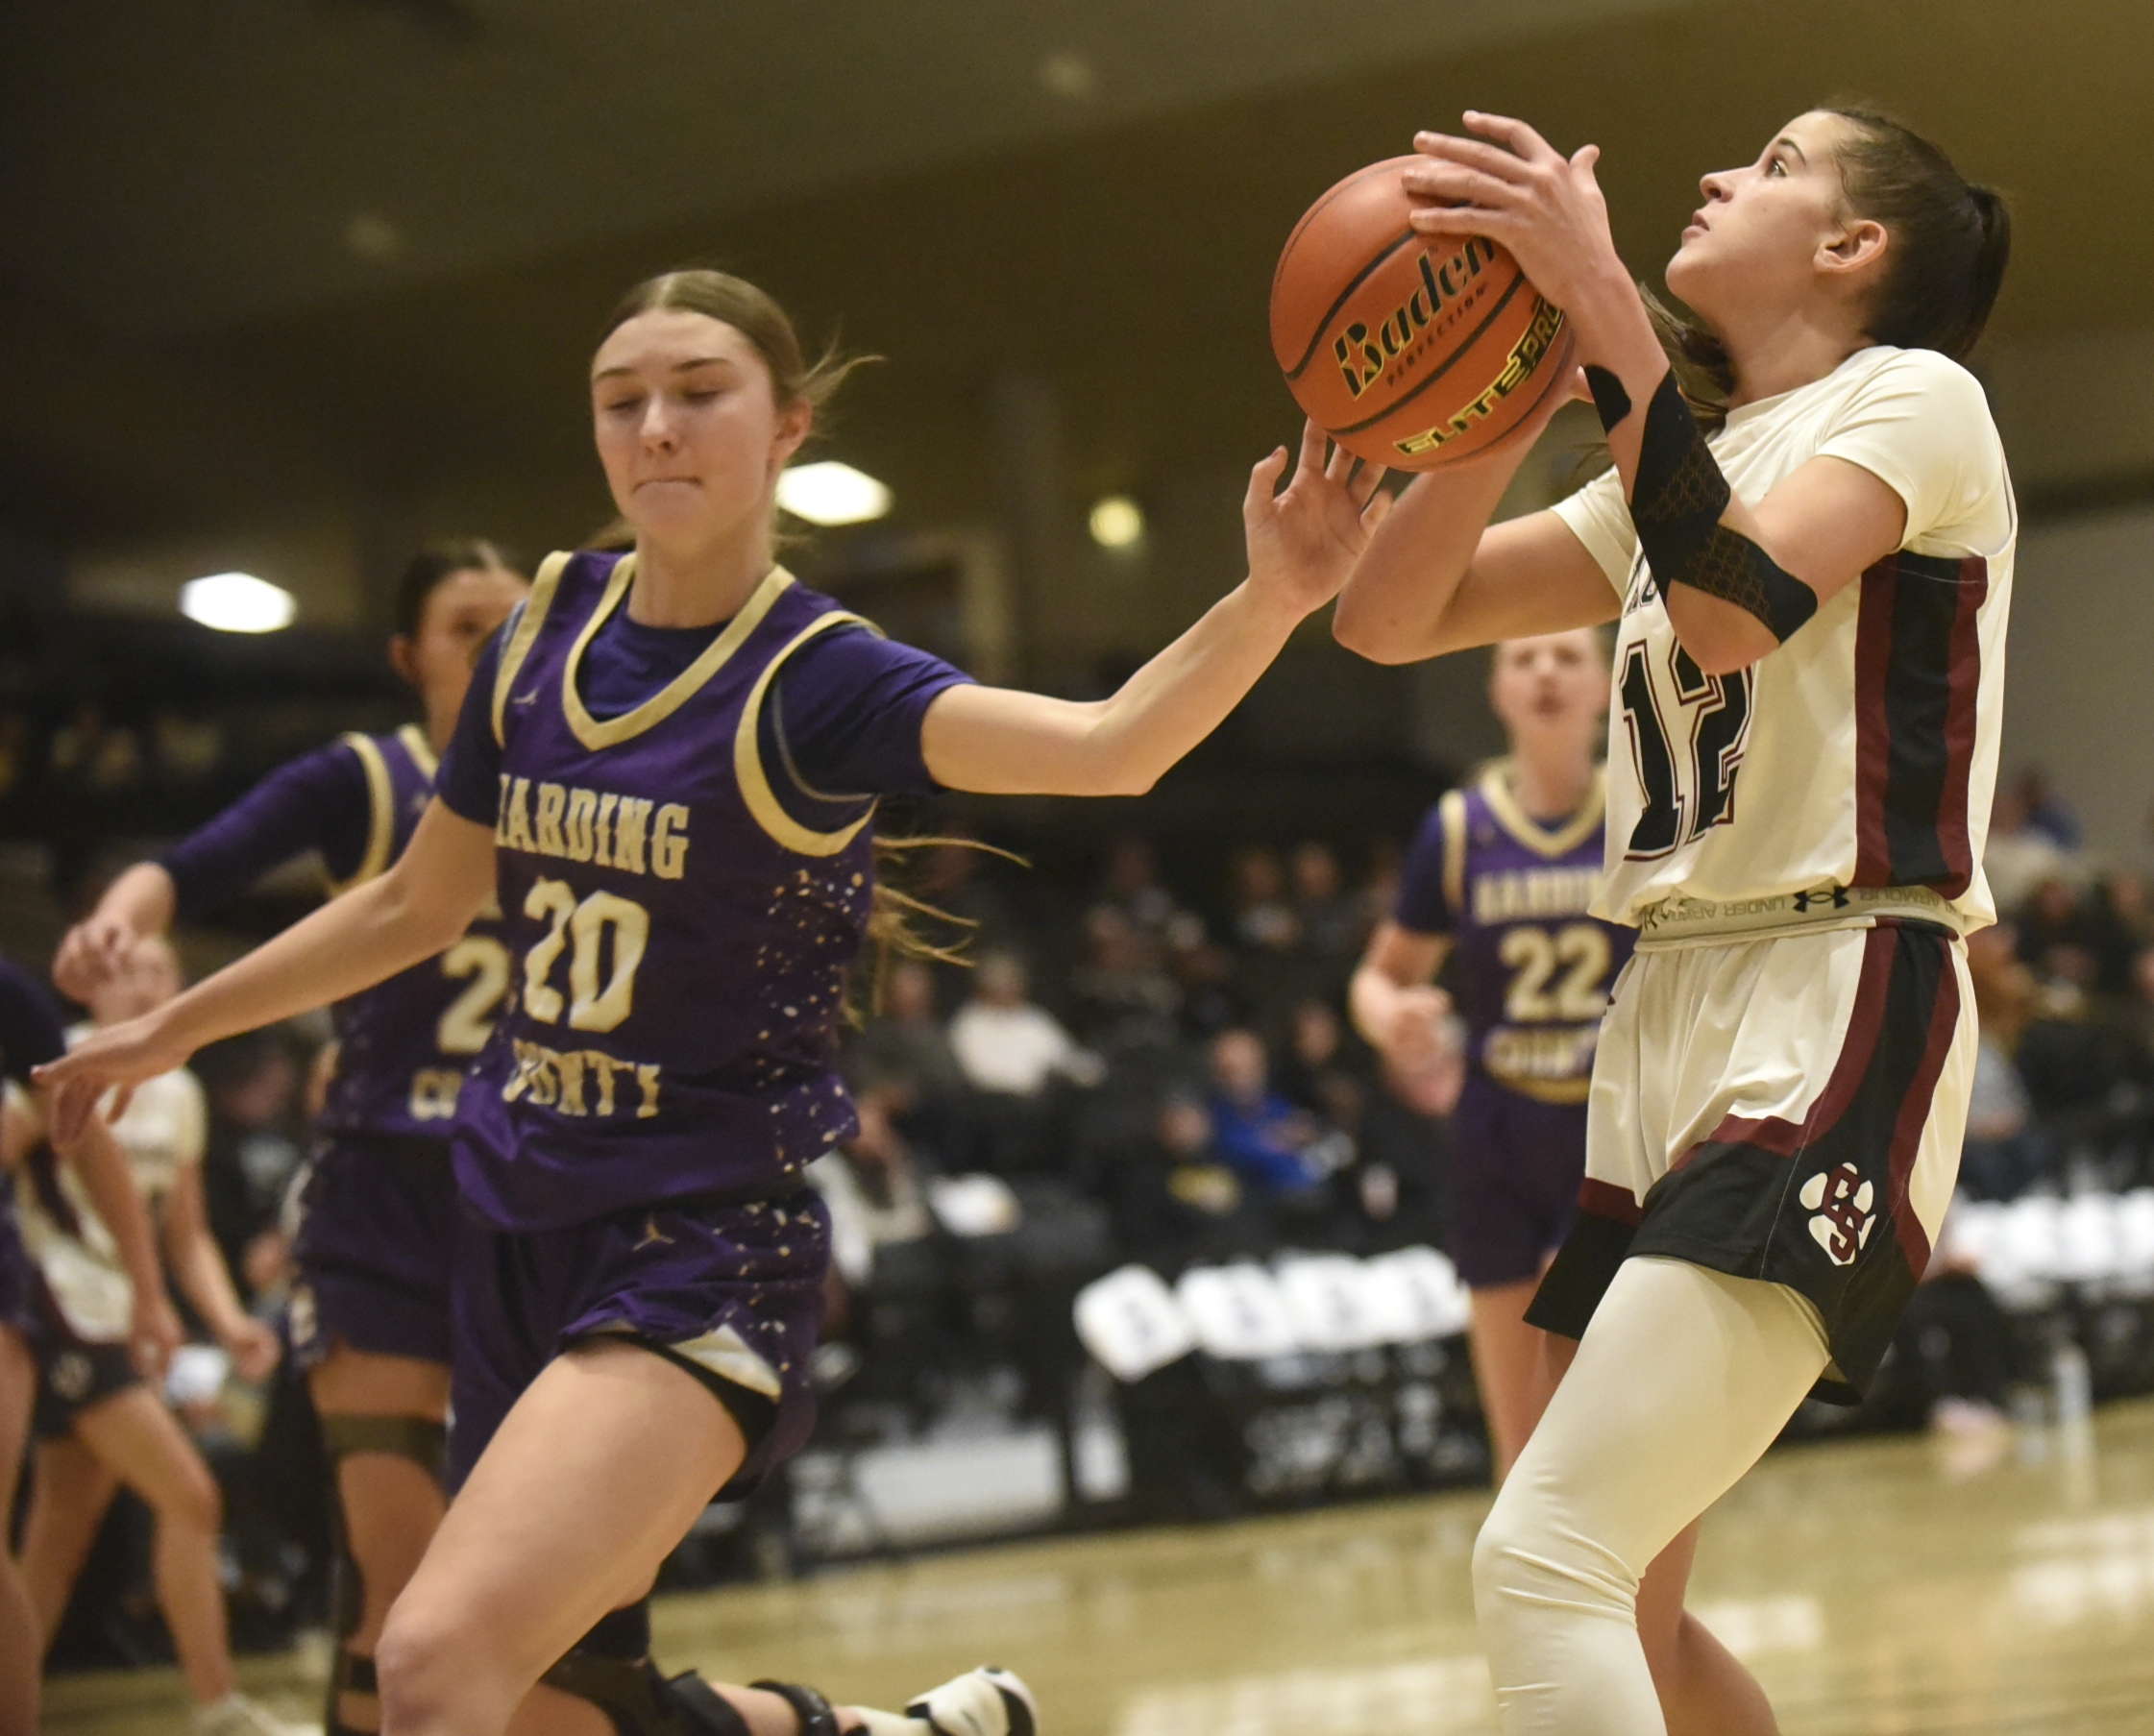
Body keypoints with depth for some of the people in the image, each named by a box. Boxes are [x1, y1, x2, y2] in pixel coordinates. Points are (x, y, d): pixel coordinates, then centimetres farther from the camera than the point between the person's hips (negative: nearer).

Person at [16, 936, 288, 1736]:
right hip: (58, 1306, -8)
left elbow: (187, 1236, 17)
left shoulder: (179, 1094, 12)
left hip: (115, 1316, 8)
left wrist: (229, 1321, 3)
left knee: (65, 1522, 7)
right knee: (189, 1496, -12)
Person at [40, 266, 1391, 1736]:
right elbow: (417, 905, 18)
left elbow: (1107, 744, -30)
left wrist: (1271, 597, -47)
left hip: (711, 1242, -7)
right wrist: (173, 1029, 26)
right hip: (525, 1225, 7)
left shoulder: (821, 679, -12)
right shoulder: (547, 632, 4)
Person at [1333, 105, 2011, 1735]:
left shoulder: (1918, 396, -3)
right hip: (1667, 1017, 9)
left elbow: (1737, 608, -22)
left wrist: (1602, 300, -24)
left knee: (1544, 1560, -23)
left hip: (1837, 1021, -9)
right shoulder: (1681, 471, 21)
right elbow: (1390, 614, 11)